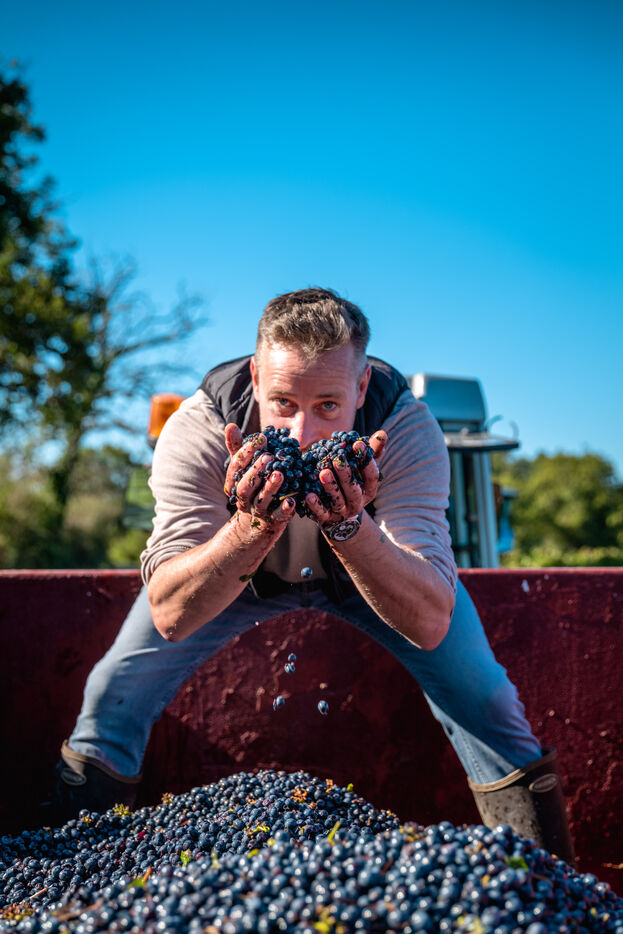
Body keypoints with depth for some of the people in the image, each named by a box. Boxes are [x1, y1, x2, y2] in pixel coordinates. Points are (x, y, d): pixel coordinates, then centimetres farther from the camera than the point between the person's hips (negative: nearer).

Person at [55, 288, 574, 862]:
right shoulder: (198, 431, -34)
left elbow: (430, 626, -41)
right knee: (116, 692, -9)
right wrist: (250, 530, -55)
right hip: (236, 561, 1)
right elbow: (169, 615, -38)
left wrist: (350, 526, -57)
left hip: (375, 558, 0)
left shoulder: (408, 430, -36)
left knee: (484, 703, -13)